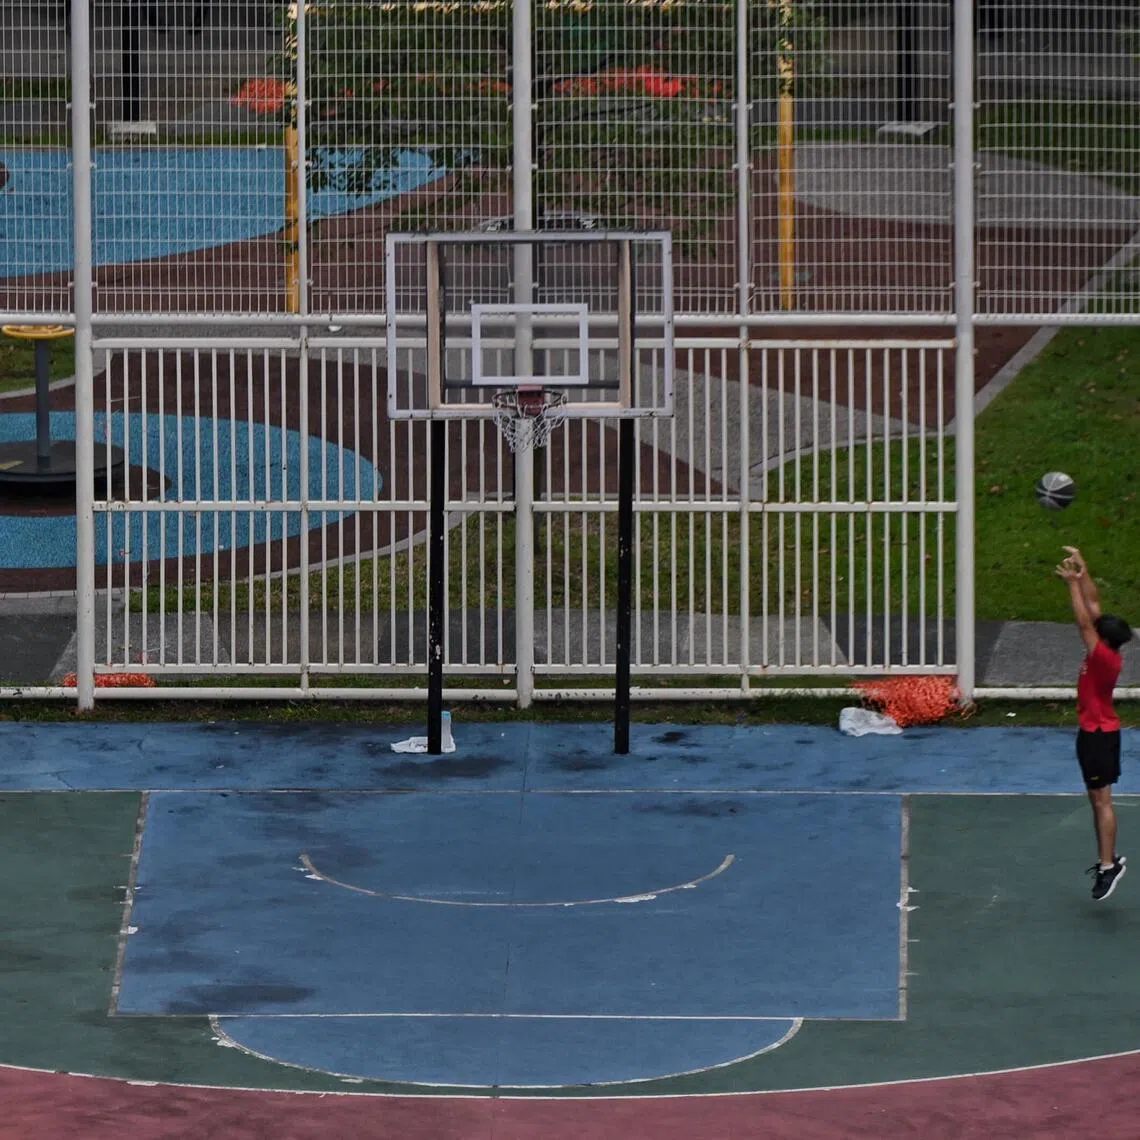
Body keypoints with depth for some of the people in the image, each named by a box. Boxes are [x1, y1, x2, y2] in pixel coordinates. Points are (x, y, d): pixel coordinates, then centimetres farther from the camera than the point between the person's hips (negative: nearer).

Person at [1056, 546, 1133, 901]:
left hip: (1098, 735, -10)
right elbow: (1093, 605, 5)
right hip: (1096, 730, 10)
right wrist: (1082, 572, 2)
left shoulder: (1104, 658, -23)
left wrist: (1074, 583, -25)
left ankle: (1109, 865, -8)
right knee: (1098, 799, 16)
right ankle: (1107, 859, 23)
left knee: (1101, 800, -8)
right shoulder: (1105, 653, 0)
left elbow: (1084, 621, -28)